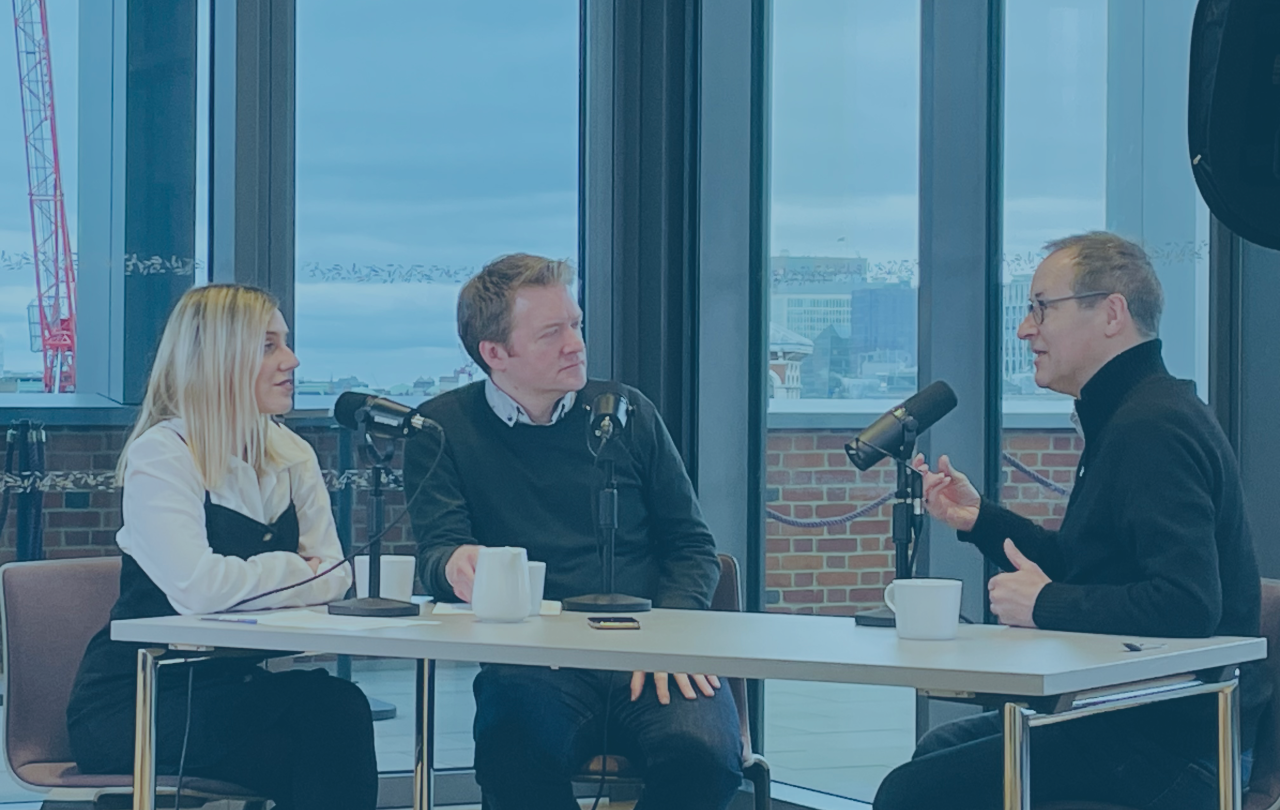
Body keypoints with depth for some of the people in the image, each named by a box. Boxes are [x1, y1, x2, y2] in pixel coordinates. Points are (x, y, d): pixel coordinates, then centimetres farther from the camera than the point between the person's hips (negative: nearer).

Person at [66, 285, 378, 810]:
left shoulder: (293, 457, 10)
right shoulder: (160, 456, -11)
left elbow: (334, 576, -1)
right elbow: (196, 588, -27)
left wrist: (248, 582, -19)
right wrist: (292, 571, -10)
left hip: (242, 684, 6)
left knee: (341, 706, -25)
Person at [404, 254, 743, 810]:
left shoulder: (627, 414, 14)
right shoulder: (442, 428, 10)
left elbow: (691, 546, 15)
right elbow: (437, 549, 0)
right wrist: (457, 565, -27)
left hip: (645, 657, 2)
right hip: (533, 666, -2)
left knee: (701, 752, -31)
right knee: (514, 758, -36)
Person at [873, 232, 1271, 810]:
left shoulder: (1151, 430, -20)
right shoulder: (1128, 417, 16)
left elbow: (1188, 604, -31)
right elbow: (1086, 571, 25)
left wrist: (1044, 605, -19)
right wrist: (980, 519, 15)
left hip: (1172, 742, -11)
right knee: (940, 747, 26)